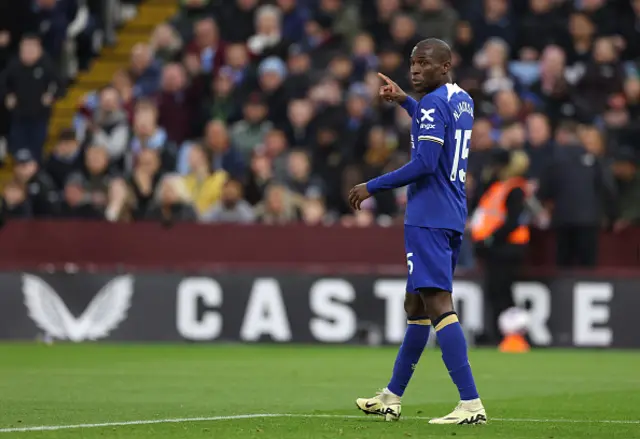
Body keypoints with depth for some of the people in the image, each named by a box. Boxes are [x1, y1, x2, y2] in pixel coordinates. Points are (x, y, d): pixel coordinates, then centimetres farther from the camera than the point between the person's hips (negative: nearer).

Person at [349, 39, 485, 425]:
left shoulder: (433, 103, -13)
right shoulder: (463, 101, 15)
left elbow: (424, 164, -20)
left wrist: (373, 187, -11)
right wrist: (404, 101, 41)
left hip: (428, 218, -10)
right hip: (453, 218, 10)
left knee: (438, 304, -15)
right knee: (416, 305, 18)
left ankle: (471, 404, -23)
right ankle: (391, 398, 28)